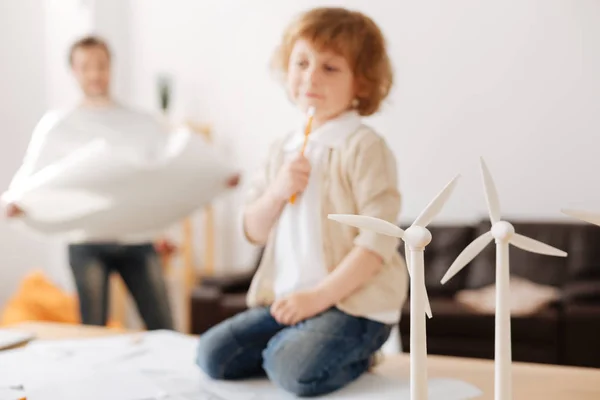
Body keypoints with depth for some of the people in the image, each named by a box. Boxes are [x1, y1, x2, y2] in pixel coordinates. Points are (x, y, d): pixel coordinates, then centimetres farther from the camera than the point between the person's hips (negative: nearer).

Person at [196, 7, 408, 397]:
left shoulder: (365, 147, -11)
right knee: (212, 354, -5)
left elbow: (379, 240, -16)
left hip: (354, 300, -6)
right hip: (286, 298, 6)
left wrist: (320, 295, -20)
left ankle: (355, 355, 1)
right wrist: (277, 192, -10)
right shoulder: (284, 149, 10)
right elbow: (255, 232, 10)